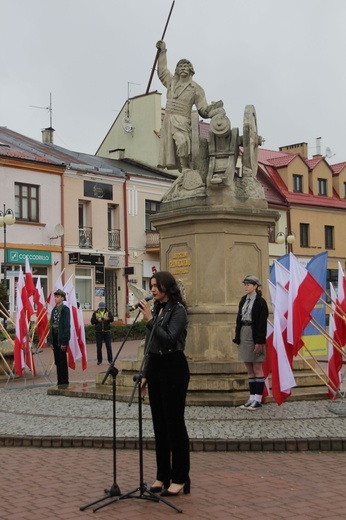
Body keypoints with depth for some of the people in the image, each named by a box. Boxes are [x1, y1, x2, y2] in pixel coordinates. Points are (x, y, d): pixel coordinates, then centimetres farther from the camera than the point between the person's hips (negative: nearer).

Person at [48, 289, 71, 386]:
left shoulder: (65, 309, -9)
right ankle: (60, 382, 16)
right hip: (55, 336, 7)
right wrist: (51, 340, 9)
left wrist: (64, 342, -17)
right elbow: (51, 325, 14)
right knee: (57, 361, 10)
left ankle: (64, 382, 4)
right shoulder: (54, 310, 13)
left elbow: (67, 326, -14)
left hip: (61, 337, -7)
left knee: (62, 361, -3)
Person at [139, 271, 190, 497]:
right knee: (159, 423, 11)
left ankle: (180, 478, 5)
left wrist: (150, 320, -18)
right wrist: (145, 374, 14)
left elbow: (169, 339, -21)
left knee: (175, 423, -3)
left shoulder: (178, 310, -10)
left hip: (173, 367, -8)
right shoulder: (156, 309, 13)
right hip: (155, 367, 8)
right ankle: (163, 476, 19)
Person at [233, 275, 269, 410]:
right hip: (244, 337, 7)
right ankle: (252, 398, 14)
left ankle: (258, 399, 4)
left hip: (255, 337, -7)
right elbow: (239, 319, 12)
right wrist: (237, 338, 9)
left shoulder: (260, 302, -9)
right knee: (249, 369, 9)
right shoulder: (243, 300, 11)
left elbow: (262, 323, -13)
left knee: (257, 368, -1)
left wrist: (259, 342, -17)